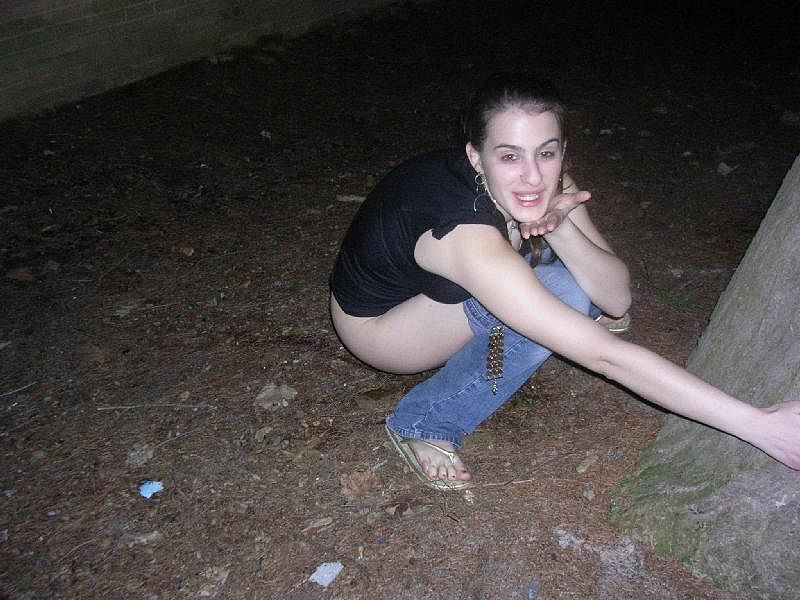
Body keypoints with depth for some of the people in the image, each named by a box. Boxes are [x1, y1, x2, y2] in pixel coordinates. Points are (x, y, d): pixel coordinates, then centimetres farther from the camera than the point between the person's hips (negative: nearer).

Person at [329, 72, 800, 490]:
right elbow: (606, 357, -41)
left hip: (432, 286, 6)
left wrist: (558, 226, -33)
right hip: (374, 322, -6)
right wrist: (757, 425, -39)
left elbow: (619, 299, -16)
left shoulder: (544, 186, -17)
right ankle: (424, 423, -13)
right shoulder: (472, 240, -40)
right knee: (559, 293, -26)